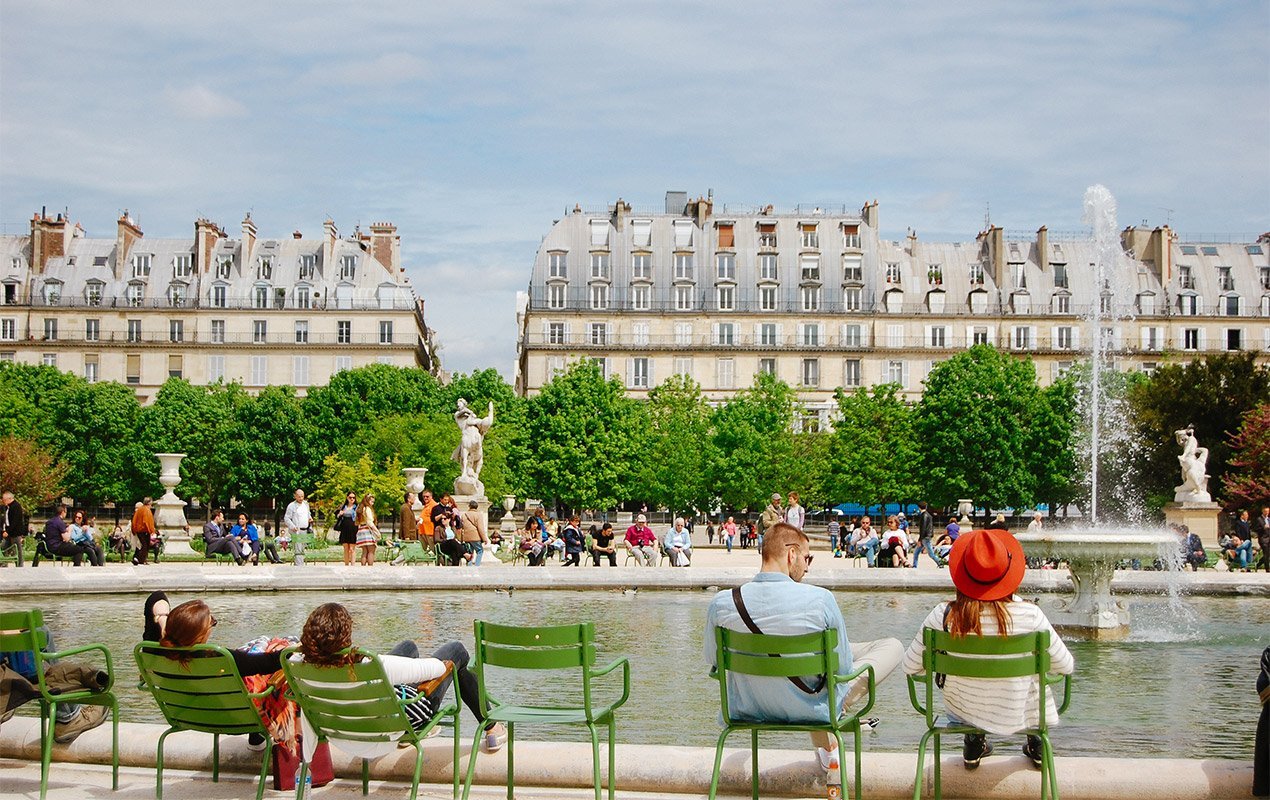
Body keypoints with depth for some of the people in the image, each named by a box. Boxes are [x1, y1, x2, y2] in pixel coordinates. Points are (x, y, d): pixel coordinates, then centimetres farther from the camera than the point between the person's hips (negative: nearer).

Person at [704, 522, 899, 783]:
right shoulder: (820, 599, -24)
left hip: (749, 711, 4)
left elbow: (712, 660, 2)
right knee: (893, 647, 13)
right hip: (810, 711, -4)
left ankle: (826, 747, 39)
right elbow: (843, 668, -13)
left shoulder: (722, 603, -16)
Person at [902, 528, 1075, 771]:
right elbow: (1065, 666, -7)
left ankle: (974, 743, 36)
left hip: (961, 713, 1)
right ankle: (1035, 744, 40)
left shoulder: (943, 616, -21)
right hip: (1014, 718, -1)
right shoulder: (1030, 616, -22)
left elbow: (910, 667, -8)